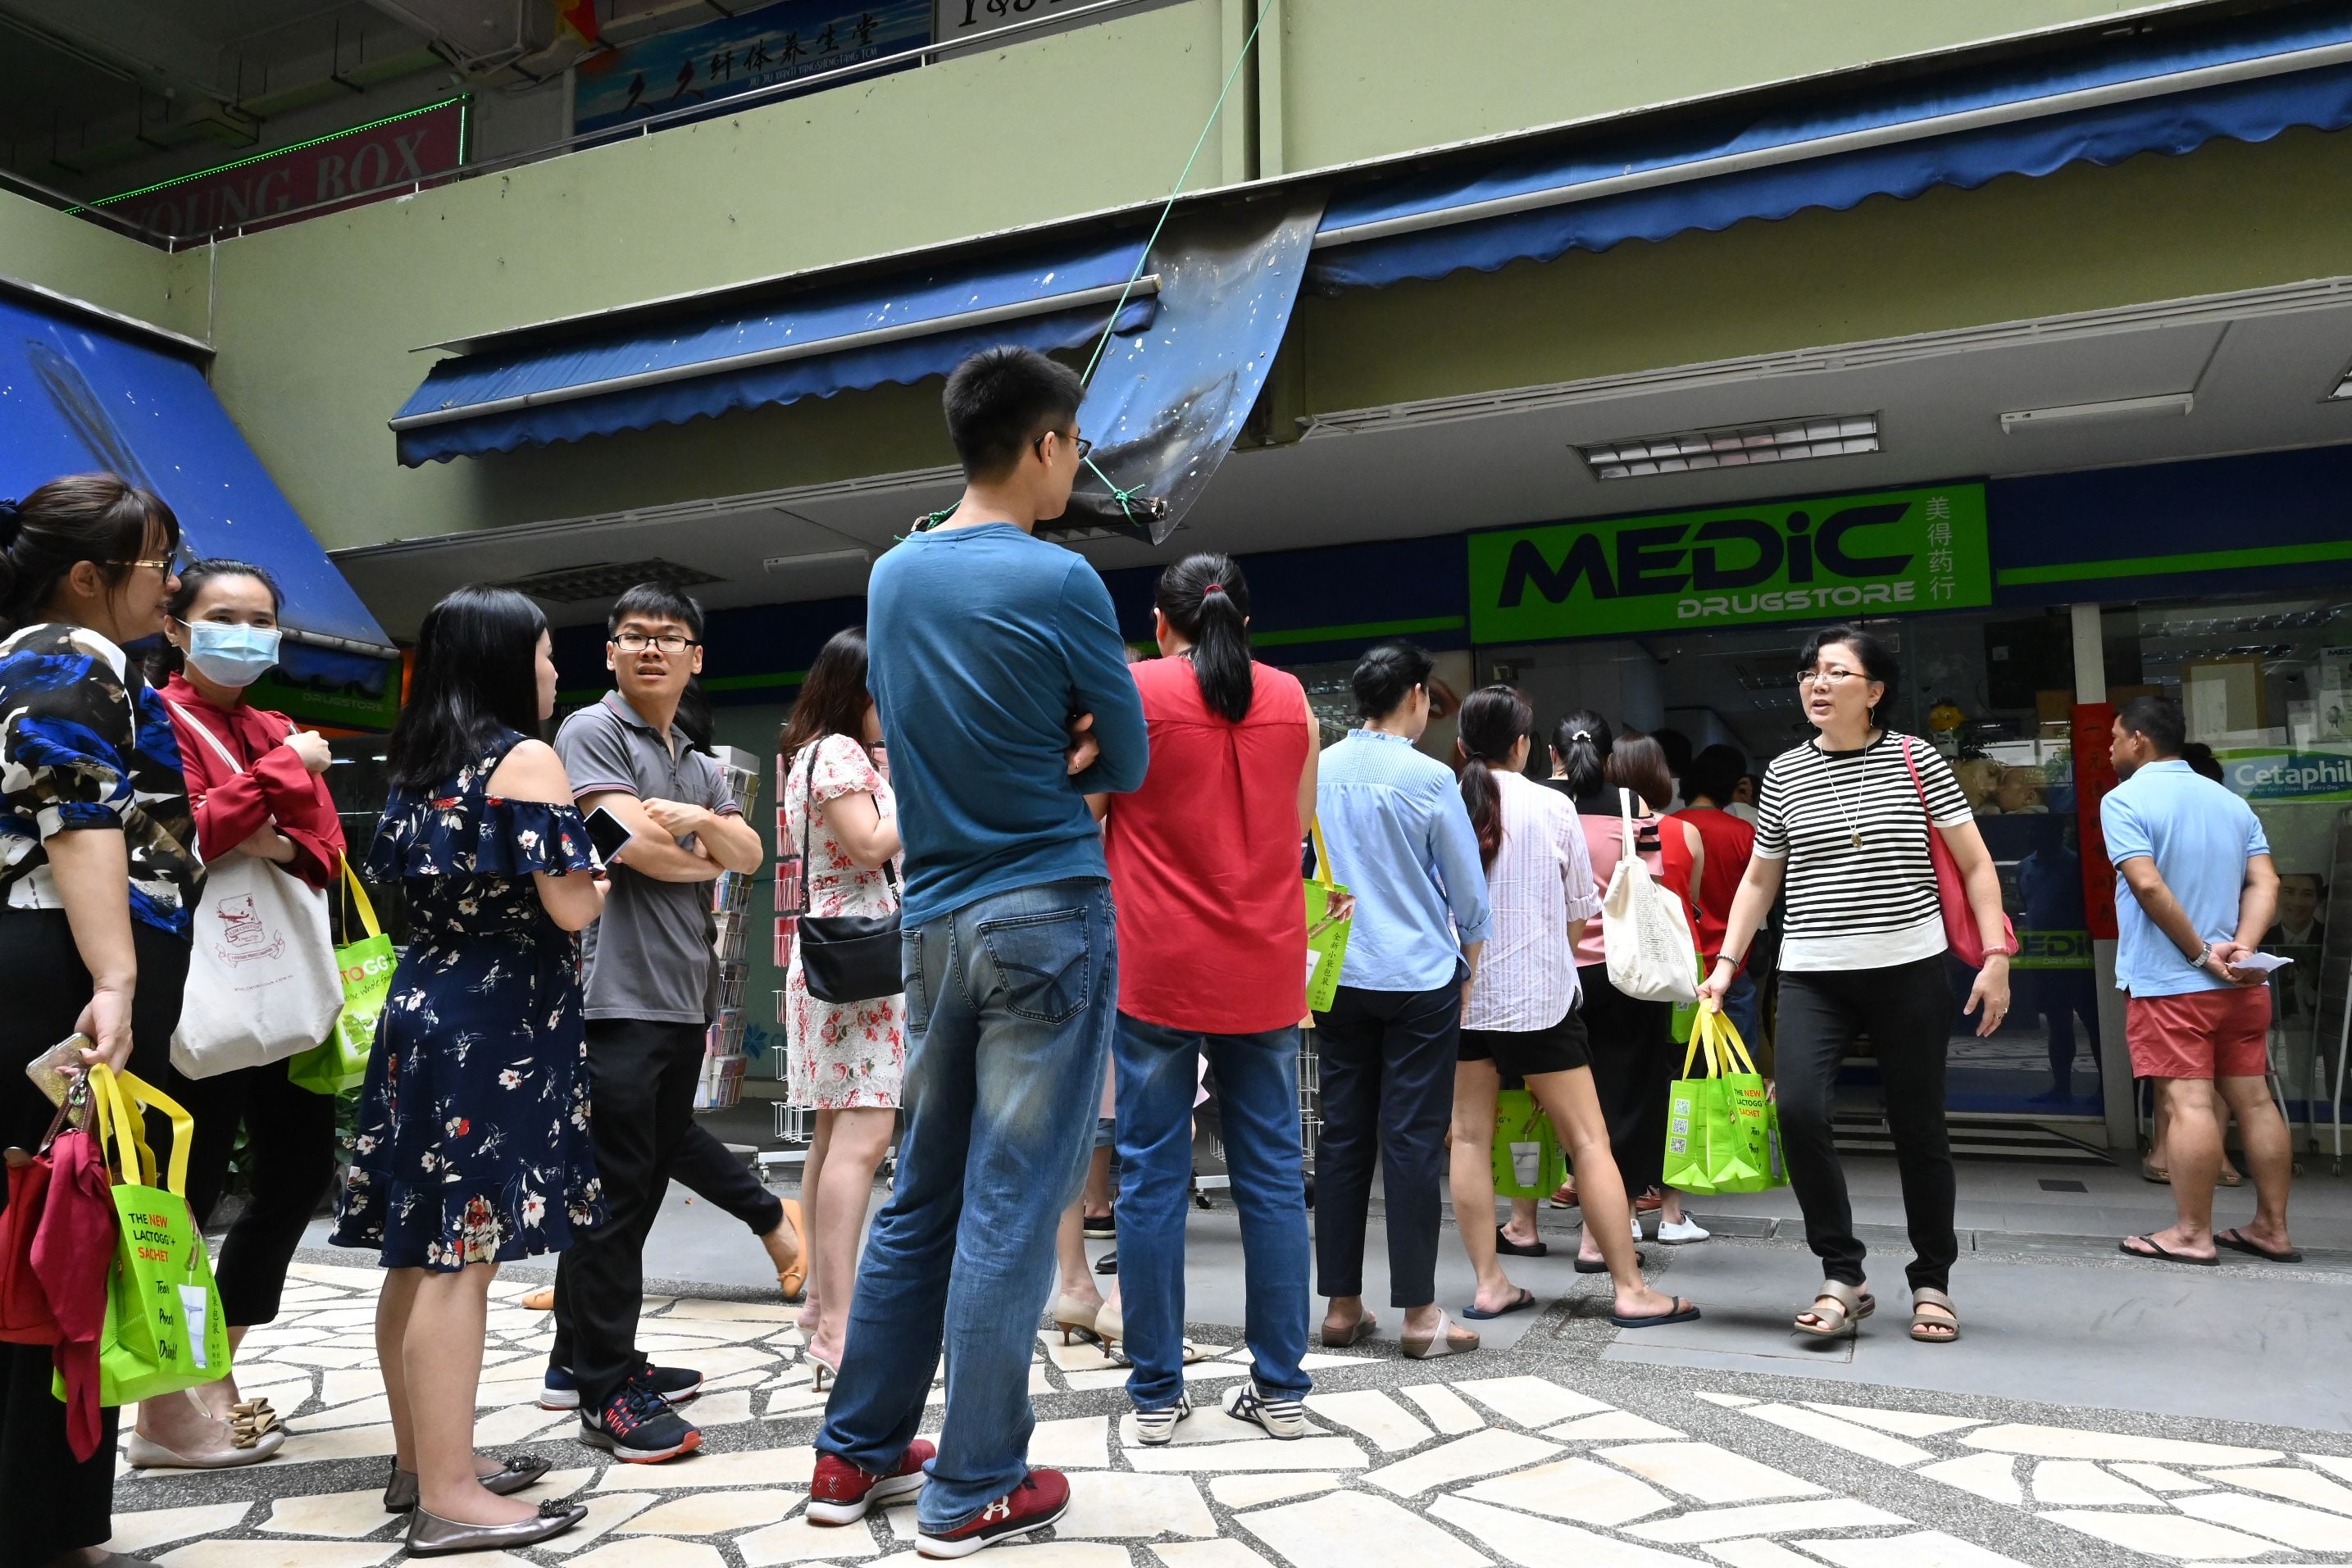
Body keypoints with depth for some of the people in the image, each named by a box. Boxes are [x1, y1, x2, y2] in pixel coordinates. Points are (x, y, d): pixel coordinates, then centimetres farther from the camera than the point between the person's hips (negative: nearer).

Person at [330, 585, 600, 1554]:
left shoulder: (417, 763, 14)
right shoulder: (527, 759, -10)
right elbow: (569, 906, -15)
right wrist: (602, 870, 6)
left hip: (424, 1005, 9)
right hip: (496, 1018, -9)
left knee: (422, 1252, 13)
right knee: (463, 1256, -7)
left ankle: (423, 1459, 25)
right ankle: (448, 1499, -2)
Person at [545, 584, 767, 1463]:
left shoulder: (700, 765, 20)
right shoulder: (592, 733, -3)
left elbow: (750, 856, 6)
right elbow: (638, 847, -15)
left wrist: (704, 821, -13)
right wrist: (707, 859, 3)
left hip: (684, 999, 8)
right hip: (618, 995, -8)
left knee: (644, 1186, 13)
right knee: (616, 1191, -5)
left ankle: (582, 1360, 25)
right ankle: (607, 1394, 2)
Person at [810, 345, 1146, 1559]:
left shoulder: (892, 577, 9)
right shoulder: (1059, 583, -12)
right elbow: (1127, 762, -3)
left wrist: (1035, 758, 5)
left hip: (934, 919, 7)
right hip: (1049, 919, -7)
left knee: (919, 1198, 17)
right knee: (1011, 1208, 1)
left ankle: (857, 1453, 28)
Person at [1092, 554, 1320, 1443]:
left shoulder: (1132, 692, -4)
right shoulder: (1291, 700, 6)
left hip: (1157, 968, -3)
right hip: (1264, 970, 3)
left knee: (1152, 1176, 5)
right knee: (1272, 1174, 9)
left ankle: (1157, 1394, 11)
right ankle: (1281, 1388, 16)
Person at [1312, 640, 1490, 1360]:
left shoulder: (1318, 770, 1)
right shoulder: (1429, 779, -10)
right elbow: (1467, 889, -3)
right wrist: (1469, 967, 14)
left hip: (1339, 977, 4)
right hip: (1420, 977, -4)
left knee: (1342, 1136, 9)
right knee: (1412, 1140, 1)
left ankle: (1341, 1305, 15)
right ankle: (1419, 1313, 7)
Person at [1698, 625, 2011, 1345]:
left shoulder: (1915, 760, 1)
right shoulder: (1783, 773, 7)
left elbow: (1975, 864, 3)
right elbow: (1759, 878, 15)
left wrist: (1995, 955, -6)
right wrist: (1726, 963, 9)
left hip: (1909, 972, -1)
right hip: (1812, 977, 2)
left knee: (1918, 1126, 6)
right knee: (1798, 1108, -16)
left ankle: (1932, 1281, 25)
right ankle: (1842, 1276, -1)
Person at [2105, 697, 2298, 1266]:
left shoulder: (2124, 800, -8)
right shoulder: (2232, 802, 13)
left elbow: (2148, 884, -19)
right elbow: (2265, 883, 3)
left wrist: (2201, 955, -12)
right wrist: (2241, 949, -8)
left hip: (2168, 983, -7)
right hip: (2240, 984, 7)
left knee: (2191, 1103, -6)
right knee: (2254, 1100, 9)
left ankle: (2193, 1234, -2)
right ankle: (2272, 1229, 16)